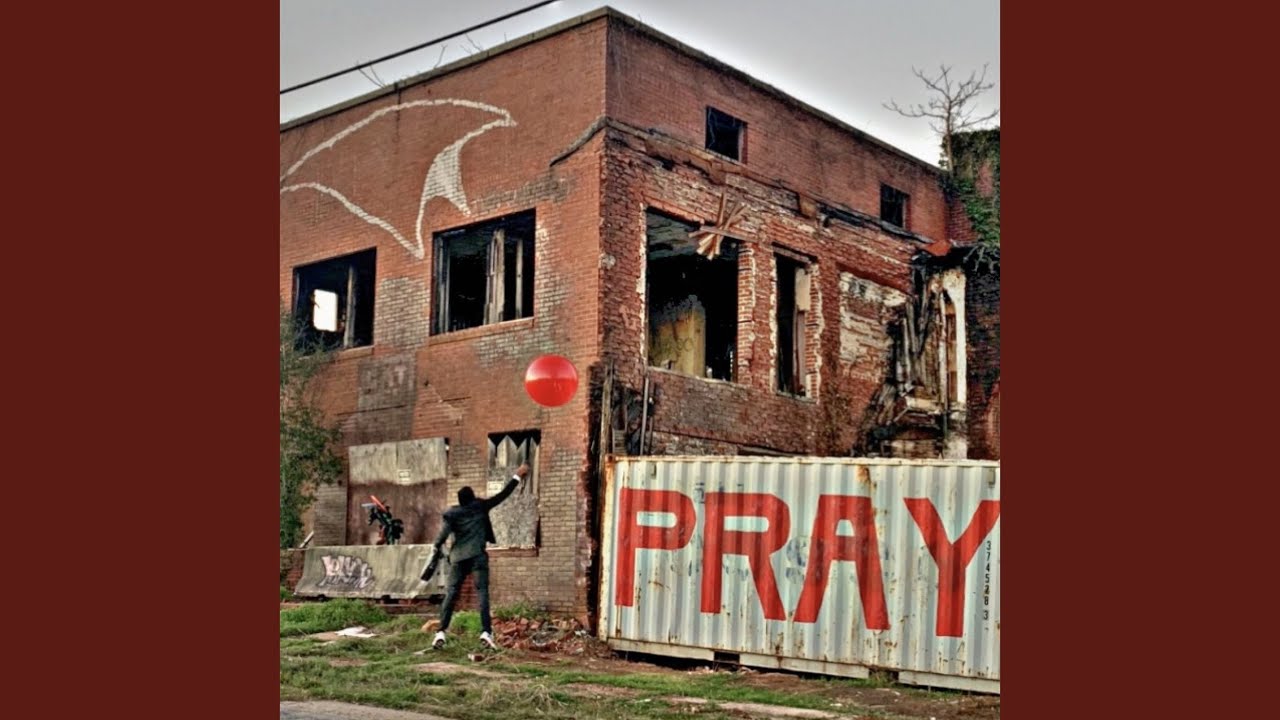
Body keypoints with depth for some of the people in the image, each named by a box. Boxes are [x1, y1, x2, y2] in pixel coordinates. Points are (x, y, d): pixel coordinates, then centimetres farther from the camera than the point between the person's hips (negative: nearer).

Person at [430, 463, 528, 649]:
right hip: (478, 556, -2)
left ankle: (441, 632, -1)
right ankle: (486, 632, -16)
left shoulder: (452, 513, 2)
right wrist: (517, 476, 14)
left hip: (458, 558, 2)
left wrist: (437, 548, 11)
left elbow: (443, 533, -7)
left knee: (451, 594, 6)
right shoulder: (480, 506, 2)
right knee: (482, 592, -3)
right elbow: (502, 495, 6)